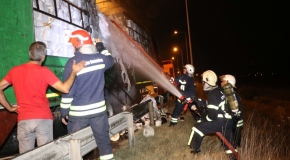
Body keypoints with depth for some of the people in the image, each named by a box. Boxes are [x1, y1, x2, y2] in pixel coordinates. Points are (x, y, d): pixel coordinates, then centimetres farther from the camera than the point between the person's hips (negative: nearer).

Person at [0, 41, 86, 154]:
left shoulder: (15, 70, 6)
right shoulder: (44, 71, -7)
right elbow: (65, 89, -14)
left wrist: (9, 108, 12)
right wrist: (74, 72, -6)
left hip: (23, 120, 3)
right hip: (43, 119, -3)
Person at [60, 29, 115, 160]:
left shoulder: (73, 62, -14)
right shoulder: (100, 58, -2)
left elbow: (68, 90, -12)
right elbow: (111, 60, 23)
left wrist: (64, 112, -3)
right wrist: (102, 48, 35)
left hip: (78, 112, -4)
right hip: (99, 109, 4)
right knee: (103, 138, 15)